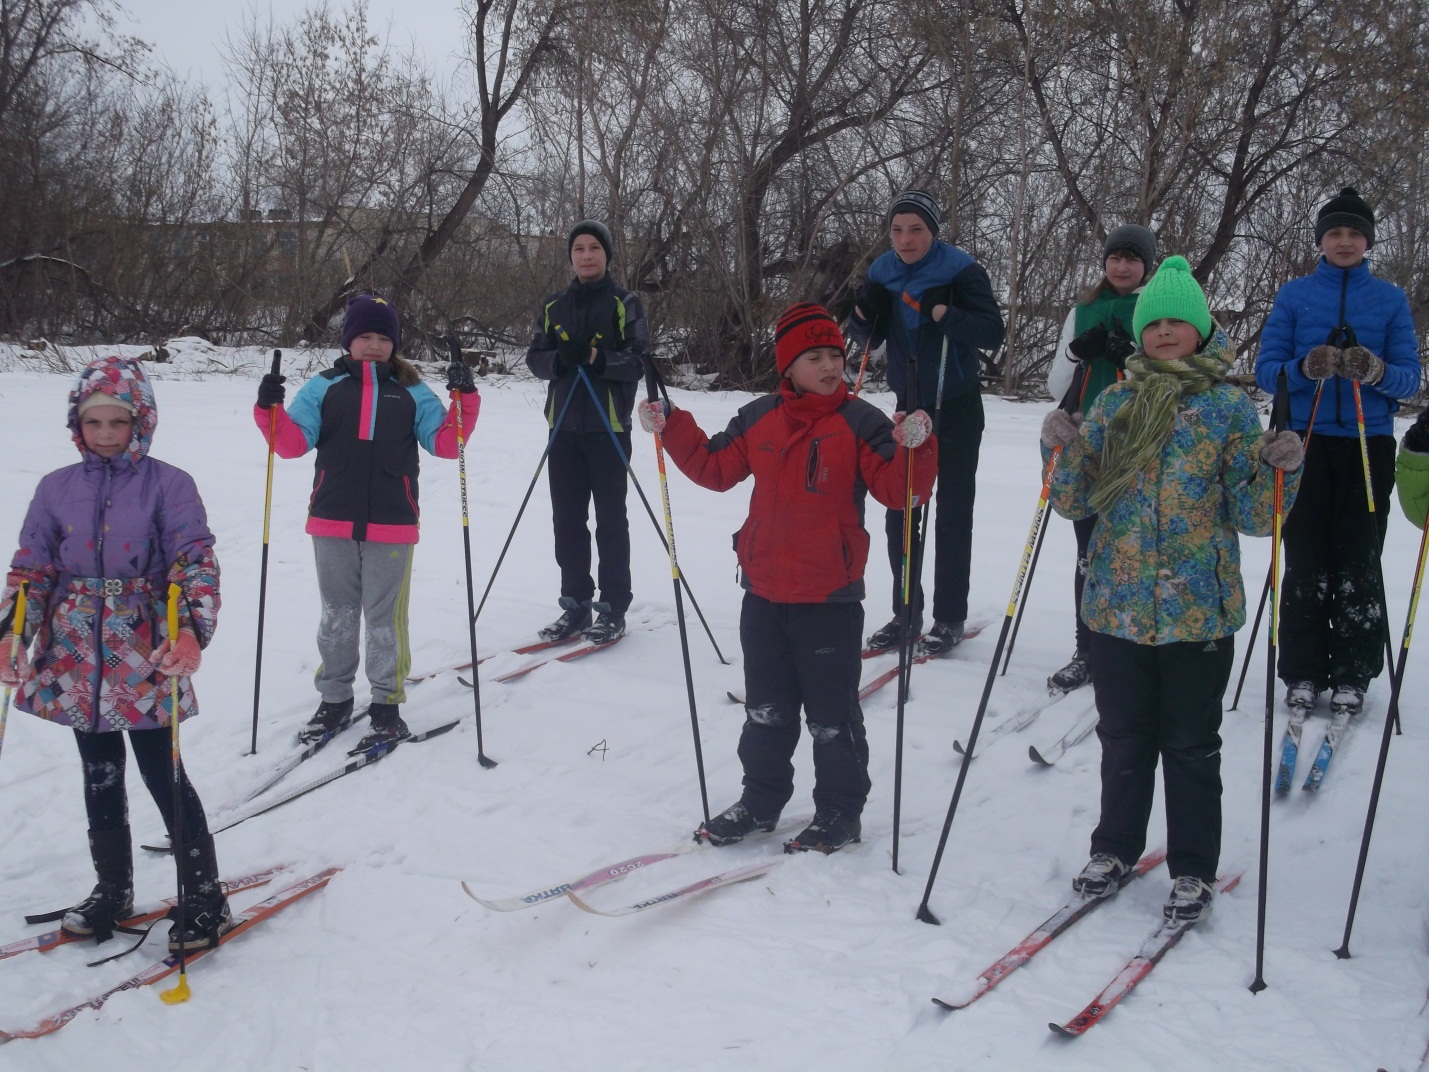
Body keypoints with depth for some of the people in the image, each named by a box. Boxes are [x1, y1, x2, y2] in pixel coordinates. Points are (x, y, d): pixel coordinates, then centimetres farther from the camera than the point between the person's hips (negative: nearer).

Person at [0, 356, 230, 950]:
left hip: (146, 662, -4)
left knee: (163, 774, 0)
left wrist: (190, 631, -25)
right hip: (77, 664, 4)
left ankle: (204, 896, 13)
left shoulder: (168, 484, -4)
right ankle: (112, 890, 30)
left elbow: (196, 564, -10)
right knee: (100, 777, 15)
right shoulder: (57, 488, 6)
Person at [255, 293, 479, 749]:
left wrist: (464, 400, -12)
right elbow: (293, 442, 1)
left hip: (391, 524, -1)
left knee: (385, 618, 3)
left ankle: (387, 706, 13)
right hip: (333, 523, 1)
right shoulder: (324, 387, 7)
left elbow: (445, 443, 1)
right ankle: (334, 699, 25)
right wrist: (271, 410, -16)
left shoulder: (412, 393, 9)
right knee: (336, 615, 12)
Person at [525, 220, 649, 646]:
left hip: (608, 426, -4)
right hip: (564, 426, 4)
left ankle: (613, 608, 7)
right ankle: (575, 605, 16)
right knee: (566, 519, 7)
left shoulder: (625, 304, 0)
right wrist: (559, 359, -14)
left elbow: (638, 362, -7)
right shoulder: (553, 306, 12)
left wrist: (598, 358, -24)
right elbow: (535, 358, 8)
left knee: (610, 520, 0)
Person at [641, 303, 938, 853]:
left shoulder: (860, 422, -8)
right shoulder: (758, 419, 4)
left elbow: (897, 488, -14)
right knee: (765, 710, 17)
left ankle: (840, 813, 21)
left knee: (832, 715, 6)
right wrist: (671, 428, 5)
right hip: (764, 592, 4)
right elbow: (714, 468, 13)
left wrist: (914, 447, -32)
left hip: (830, 597, -4)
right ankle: (761, 800, 31)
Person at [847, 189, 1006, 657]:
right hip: (908, 405, 5)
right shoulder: (882, 271, 1)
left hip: (956, 408, -5)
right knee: (898, 512, 5)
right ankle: (905, 613, 15)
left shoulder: (960, 269, -14)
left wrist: (946, 314, -34)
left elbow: (993, 332, -19)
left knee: (952, 514, 0)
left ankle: (949, 618, 7)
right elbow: (868, 338, 7)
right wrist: (864, 315, -14)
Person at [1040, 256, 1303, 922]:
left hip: (1199, 611, -2)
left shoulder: (1230, 407, -1)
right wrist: (1063, 449, -10)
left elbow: (1253, 517, -2)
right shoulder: (1114, 404, 7)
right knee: (1122, 738, 14)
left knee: (1191, 745, 8)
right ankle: (1115, 849, 32)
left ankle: (1193, 869, 23)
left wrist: (1279, 470, -20)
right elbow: (1075, 501, 7)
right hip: (1117, 608, 3)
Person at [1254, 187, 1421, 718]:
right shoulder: (1294, 295, 6)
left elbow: (1410, 377, 2)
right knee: (1305, 564, 1)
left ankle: (1352, 675, 8)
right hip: (1306, 443, 0)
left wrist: (1378, 371, -20)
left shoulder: (1391, 299, 7)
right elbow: (1265, 369, 0)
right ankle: (1302, 674, 7)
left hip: (1369, 446, 0)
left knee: (1358, 564, 0)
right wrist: (1304, 369, -21)